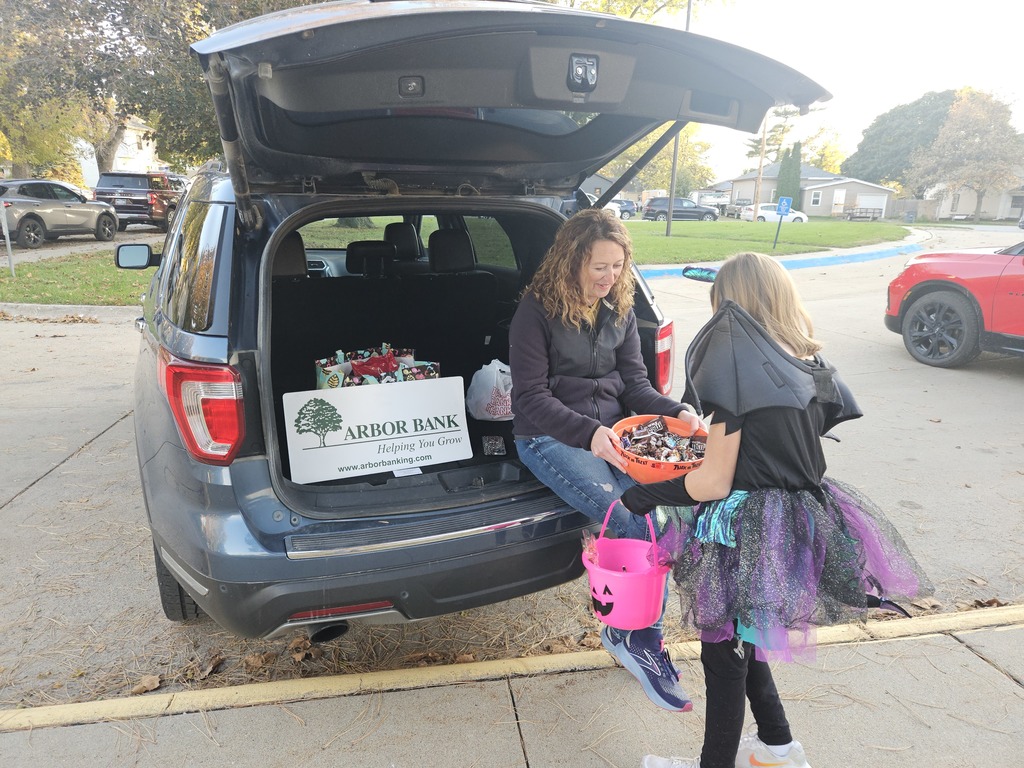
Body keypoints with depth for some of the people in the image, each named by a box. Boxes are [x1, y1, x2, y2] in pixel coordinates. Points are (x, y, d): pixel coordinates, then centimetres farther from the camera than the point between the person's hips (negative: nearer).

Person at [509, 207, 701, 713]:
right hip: (550, 438, -5)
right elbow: (530, 397, -13)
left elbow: (633, 383, 9)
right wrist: (588, 431, -27)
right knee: (631, 524, -24)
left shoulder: (620, 311, 10)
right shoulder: (537, 311, -8)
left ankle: (637, 633, -2)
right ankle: (632, 635, 1)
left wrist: (676, 412, -10)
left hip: (611, 433, 6)